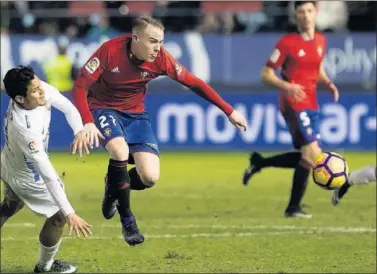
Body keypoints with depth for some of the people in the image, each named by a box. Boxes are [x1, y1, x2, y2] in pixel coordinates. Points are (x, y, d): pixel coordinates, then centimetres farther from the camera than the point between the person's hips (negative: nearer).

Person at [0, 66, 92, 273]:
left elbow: (68, 107, -9)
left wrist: (79, 131, -29)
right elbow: (48, 176, -44)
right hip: (26, 177, -8)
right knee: (59, 216, 12)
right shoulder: (25, 129, -45)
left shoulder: (43, 90, -27)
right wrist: (69, 214, -44)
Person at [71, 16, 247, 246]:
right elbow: (80, 87, -23)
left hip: (135, 114, 3)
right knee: (120, 150, -35)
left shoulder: (161, 59, -16)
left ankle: (114, 190, 23)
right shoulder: (110, 51, -25)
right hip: (104, 108, -3)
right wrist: (88, 122, -39)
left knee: (150, 177, -15)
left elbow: (194, 83, -6)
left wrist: (229, 111, -7)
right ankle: (127, 220, -14)